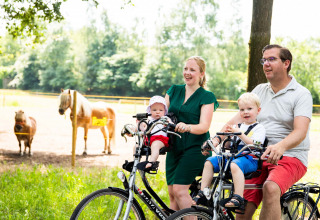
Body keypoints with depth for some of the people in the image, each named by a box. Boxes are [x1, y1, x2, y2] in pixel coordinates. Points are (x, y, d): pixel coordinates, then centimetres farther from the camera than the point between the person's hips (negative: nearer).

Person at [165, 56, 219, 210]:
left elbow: (204, 126, -13)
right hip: (174, 147, 5)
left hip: (195, 147, -5)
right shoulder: (174, 91, 12)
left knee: (179, 190, -17)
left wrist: (187, 127, -34)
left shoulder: (207, 97, -3)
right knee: (172, 192, 3)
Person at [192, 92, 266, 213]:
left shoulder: (259, 128, 4)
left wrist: (240, 133, -17)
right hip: (232, 156, 7)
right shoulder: (237, 126, 23)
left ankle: (238, 198, -44)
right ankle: (203, 194, -8)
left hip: (250, 159, -7)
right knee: (209, 162, -9)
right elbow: (228, 145, 20)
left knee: (235, 165, -39)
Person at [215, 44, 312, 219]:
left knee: (270, 188, -36)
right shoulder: (260, 90, 14)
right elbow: (237, 119, 8)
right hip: (259, 158, 5)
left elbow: (300, 131, -18)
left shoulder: (301, 94, -4)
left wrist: (281, 147, -39)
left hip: (290, 158, -5)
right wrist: (216, 139, -10)